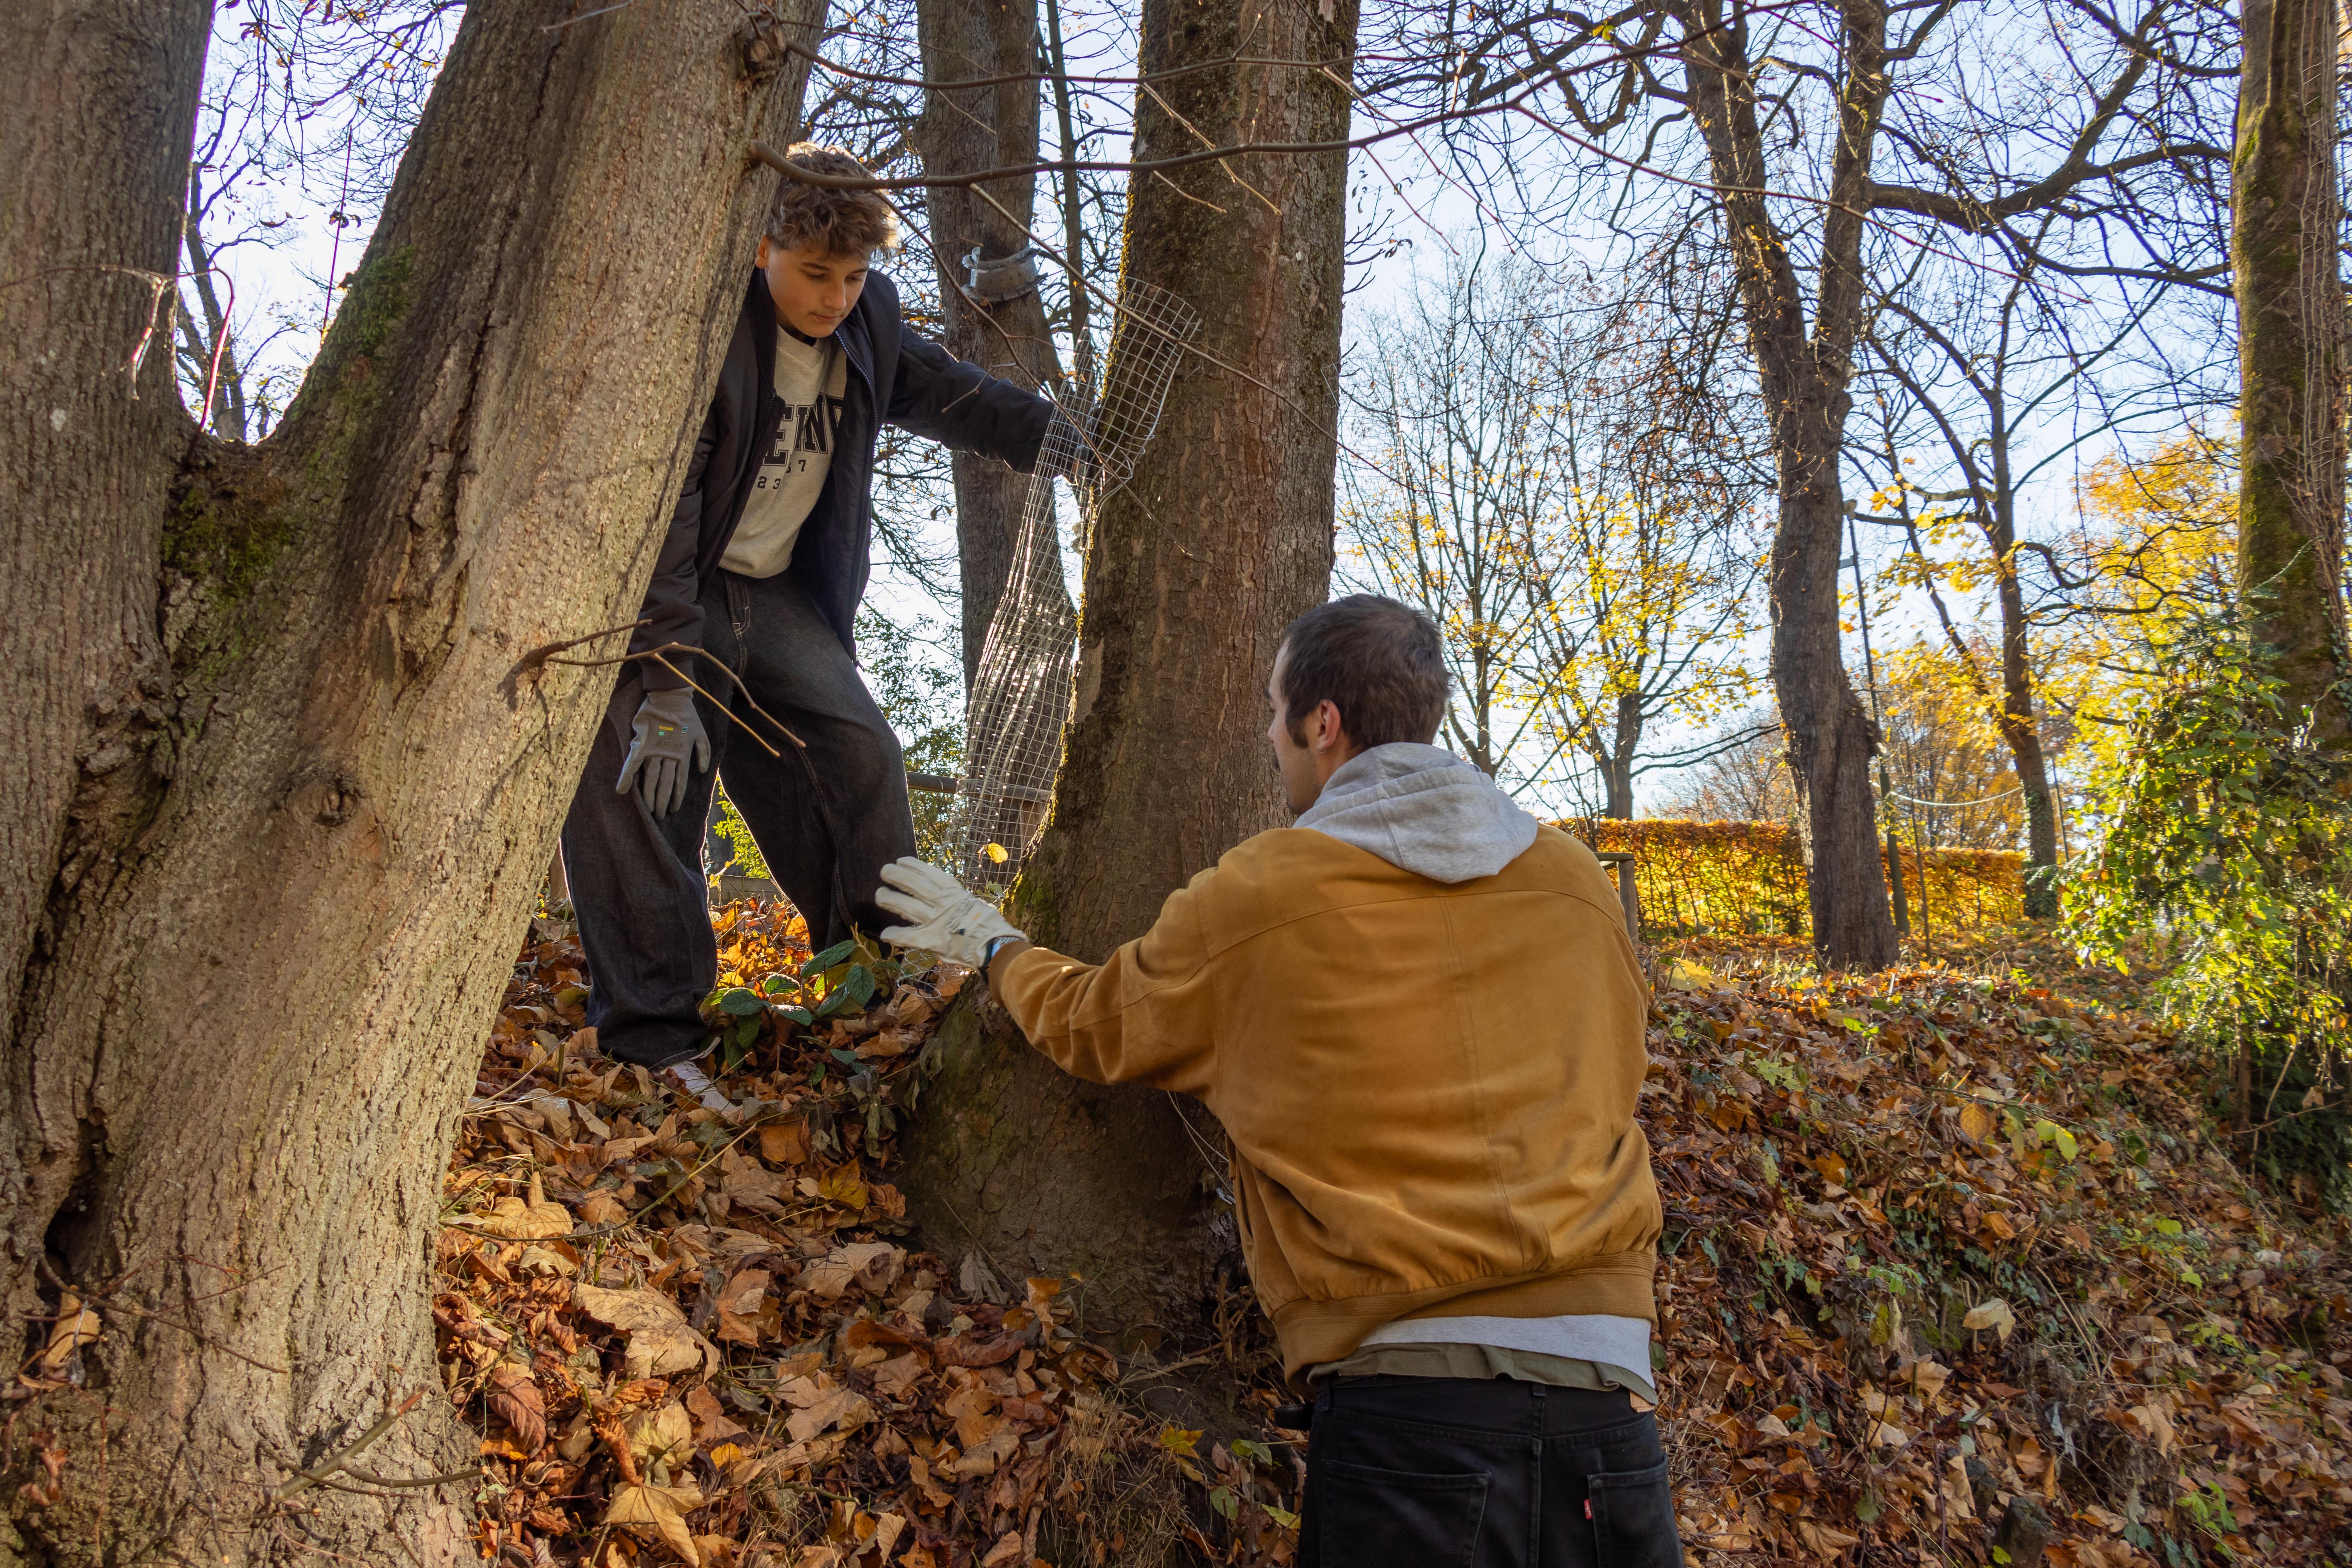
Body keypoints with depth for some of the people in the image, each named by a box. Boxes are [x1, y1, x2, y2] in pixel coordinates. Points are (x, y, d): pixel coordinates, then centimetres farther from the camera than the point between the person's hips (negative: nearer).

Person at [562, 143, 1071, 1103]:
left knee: (856, 753, -1)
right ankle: (652, 1038, -7)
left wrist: (1071, 438, 8)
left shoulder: (868, 322, -3)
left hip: (778, 591, 6)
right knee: (647, 782, -14)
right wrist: (668, 682, -30)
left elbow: (949, 396, 16)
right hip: (659, 590, -6)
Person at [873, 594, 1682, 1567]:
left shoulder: (1252, 898, -3)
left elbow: (1093, 1026, 15)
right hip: (1604, 1392, 4)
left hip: (1404, 1395, -3)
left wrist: (991, 946, 38)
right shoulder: (1578, 884, 6)